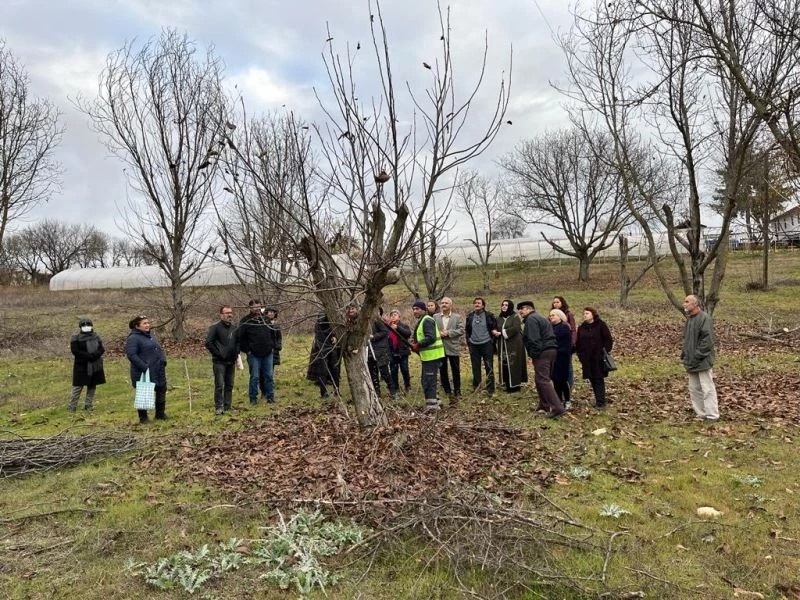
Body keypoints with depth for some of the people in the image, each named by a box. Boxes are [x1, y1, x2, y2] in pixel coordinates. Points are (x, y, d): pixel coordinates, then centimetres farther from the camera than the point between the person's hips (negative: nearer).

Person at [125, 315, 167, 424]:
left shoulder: (150, 335, 14)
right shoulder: (133, 338, -12)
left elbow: (159, 349, 20)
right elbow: (131, 355, -21)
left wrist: (163, 359, 3)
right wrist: (144, 367, -25)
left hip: (158, 371, 8)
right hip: (143, 373, -8)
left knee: (161, 390, 15)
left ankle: (160, 413, 29)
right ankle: (143, 417, 16)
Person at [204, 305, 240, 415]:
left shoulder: (234, 328, 10)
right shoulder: (215, 327, -8)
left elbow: (238, 342, 22)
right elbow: (208, 343, -13)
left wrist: (236, 354, 10)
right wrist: (218, 354, -12)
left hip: (231, 361, 6)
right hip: (219, 362, -6)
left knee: (229, 385, 10)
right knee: (219, 385, -6)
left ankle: (227, 406, 19)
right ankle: (218, 407, 2)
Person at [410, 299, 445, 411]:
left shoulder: (427, 320, -15)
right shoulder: (421, 321, 18)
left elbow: (431, 338, -26)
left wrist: (418, 345, -20)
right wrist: (414, 340, 7)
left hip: (431, 355, -11)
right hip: (428, 355, 11)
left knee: (429, 380, -9)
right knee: (432, 379, 18)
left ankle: (432, 404, -4)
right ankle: (435, 402, 28)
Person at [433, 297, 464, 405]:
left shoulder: (457, 317, 2)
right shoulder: (435, 317, 7)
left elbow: (461, 330, -7)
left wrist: (448, 333, -16)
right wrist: (439, 333, -16)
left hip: (453, 348, -2)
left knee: (456, 372, 6)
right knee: (442, 372, 5)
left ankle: (457, 393, 19)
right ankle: (448, 393, 15)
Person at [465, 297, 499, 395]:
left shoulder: (489, 316, -1)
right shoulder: (470, 316, 8)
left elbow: (495, 328, 4)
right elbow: (467, 330, 15)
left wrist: (492, 340, -6)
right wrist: (468, 341, 8)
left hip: (486, 344, -3)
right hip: (474, 345, 3)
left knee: (489, 368, 1)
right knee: (475, 367, 10)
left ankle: (490, 389, 7)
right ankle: (476, 386, 21)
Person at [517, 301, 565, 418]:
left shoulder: (531, 319, -9)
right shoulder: (540, 318, 24)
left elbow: (534, 340, -19)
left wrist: (533, 355, -16)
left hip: (542, 353, -10)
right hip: (551, 350, 10)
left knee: (543, 380, -11)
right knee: (540, 379, 20)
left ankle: (557, 408, -17)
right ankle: (544, 404, 27)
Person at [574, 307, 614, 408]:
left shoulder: (601, 325, -3)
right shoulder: (581, 328, 11)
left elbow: (609, 340, -3)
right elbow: (578, 343, 15)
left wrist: (605, 352, -9)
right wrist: (580, 355, 6)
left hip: (598, 358, -5)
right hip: (587, 359, 5)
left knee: (599, 379, -4)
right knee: (592, 379, 7)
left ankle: (600, 401, -2)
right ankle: (599, 400, 17)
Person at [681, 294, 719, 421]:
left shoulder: (704, 318, -15)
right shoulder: (689, 319, 13)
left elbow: (707, 340, -20)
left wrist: (697, 356, -19)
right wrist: (684, 354, 12)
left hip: (702, 362, -9)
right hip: (691, 362, 9)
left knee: (707, 389, -3)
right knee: (694, 389, 13)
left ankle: (712, 416, 5)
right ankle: (702, 414, 23)